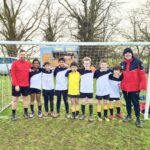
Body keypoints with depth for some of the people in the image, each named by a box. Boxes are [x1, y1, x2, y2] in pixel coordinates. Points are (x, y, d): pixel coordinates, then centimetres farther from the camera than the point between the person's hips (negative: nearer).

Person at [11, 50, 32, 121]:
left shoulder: (29, 64, 4)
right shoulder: (15, 63, -7)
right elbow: (12, 74, -10)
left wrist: (29, 83, 3)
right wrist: (16, 85, -15)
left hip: (26, 85, 4)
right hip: (16, 85, -4)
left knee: (25, 99, 13)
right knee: (15, 99, 4)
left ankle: (25, 112, 25)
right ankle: (13, 114, 12)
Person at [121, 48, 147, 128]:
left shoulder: (138, 62, -10)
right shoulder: (122, 64, 6)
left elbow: (142, 74, -12)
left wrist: (143, 85, -16)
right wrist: (121, 84, 12)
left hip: (135, 87, -4)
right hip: (125, 87, 4)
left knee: (136, 103, 3)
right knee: (128, 103, 16)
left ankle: (138, 118, 16)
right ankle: (129, 115, 33)